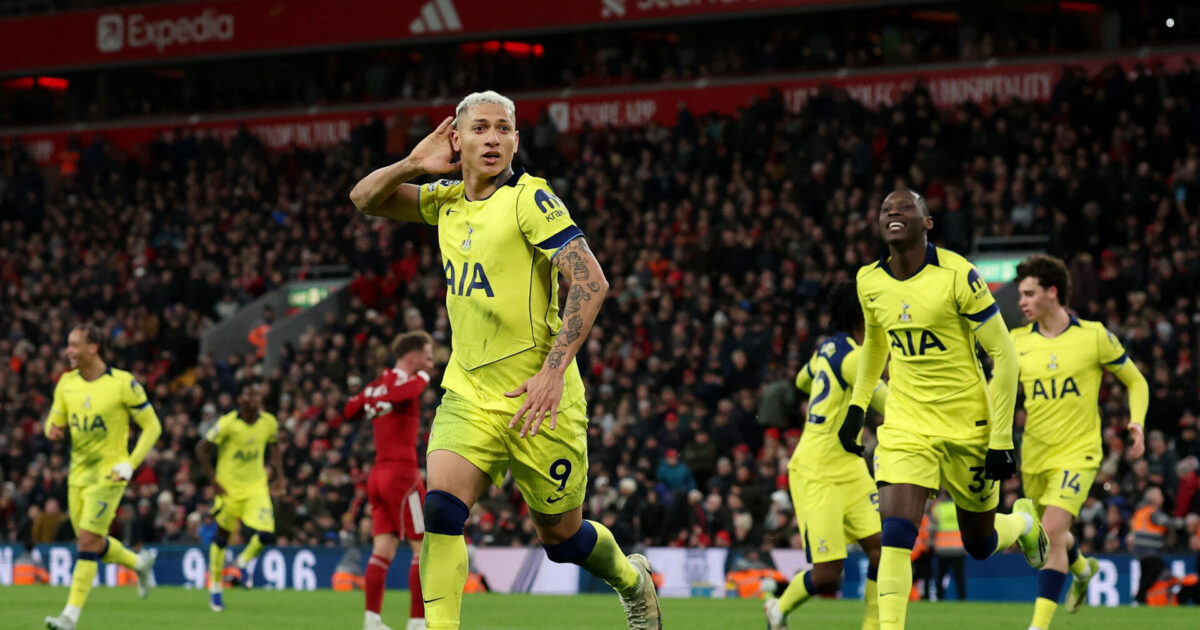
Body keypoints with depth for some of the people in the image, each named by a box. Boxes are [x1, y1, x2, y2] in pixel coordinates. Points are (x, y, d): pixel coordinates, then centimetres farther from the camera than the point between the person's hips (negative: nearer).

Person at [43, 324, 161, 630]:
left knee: (87, 541, -13)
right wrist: (53, 430, -13)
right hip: (78, 474, 6)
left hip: (109, 475, -6)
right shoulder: (66, 383, 3)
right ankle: (140, 563, 40)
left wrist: (130, 464, -14)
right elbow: (55, 421, 13)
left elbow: (152, 426, -5)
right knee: (95, 543, 11)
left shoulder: (123, 383, -12)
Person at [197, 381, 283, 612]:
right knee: (222, 536, 9)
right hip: (229, 487, -3)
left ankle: (243, 563, 17)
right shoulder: (227, 423, -17)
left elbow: (275, 446, 16)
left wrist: (278, 475, 7)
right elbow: (202, 449, -9)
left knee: (266, 535, -15)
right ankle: (215, 587, 27)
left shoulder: (269, 423, -4)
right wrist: (213, 480, -12)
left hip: (257, 487, 3)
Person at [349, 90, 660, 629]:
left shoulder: (531, 199, -12)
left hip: (536, 399, -5)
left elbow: (590, 281, -19)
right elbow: (365, 199, 18)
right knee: (440, 506, -20)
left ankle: (633, 581, 41)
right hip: (468, 396, 5)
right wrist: (413, 164, -2)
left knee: (560, 535, 10)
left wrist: (553, 370, -26)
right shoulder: (447, 200, 9)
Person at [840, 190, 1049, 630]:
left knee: (979, 544, 13)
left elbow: (1004, 355, -12)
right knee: (895, 535, -17)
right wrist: (857, 405, 18)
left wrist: (1002, 440, -14)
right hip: (906, 425, 3)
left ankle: (1024, 522, 48)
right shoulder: (869, 281, -1)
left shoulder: (956, 276, -17)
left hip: (967, 425, -3)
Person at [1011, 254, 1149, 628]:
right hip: (1034, 455, 5)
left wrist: (1137, 422, -12)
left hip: (1077, 453, -5)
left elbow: (1136, 382, 5)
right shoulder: (1017, 342, 2)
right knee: (1047, 535, 19)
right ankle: (1082, 569, 55)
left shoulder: (1094, 336, -5)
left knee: (1052, 532, -21)